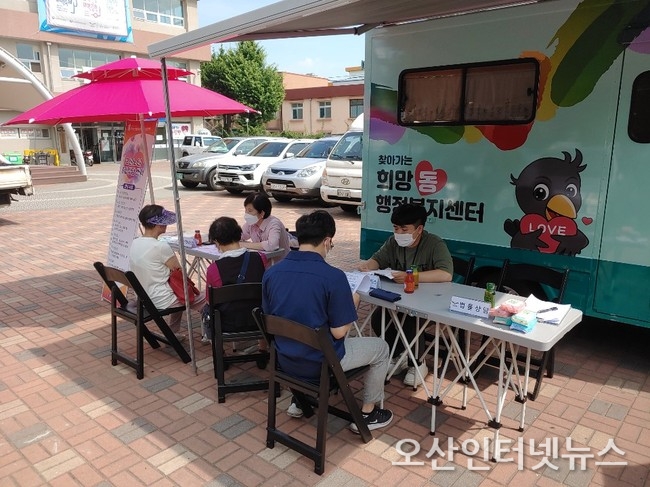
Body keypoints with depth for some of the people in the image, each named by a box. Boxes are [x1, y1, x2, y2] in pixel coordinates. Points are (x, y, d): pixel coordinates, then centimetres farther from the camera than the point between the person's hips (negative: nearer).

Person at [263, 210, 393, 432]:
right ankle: (367, 414, 29)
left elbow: (269, 318, 5)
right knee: (381, 347, 18)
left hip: (285, 359, 6)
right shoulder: (333, 276, -23)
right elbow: (338, 332, -19)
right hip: (320, 362, -5)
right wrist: (353, 304, 0)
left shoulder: (271, 272, -8)